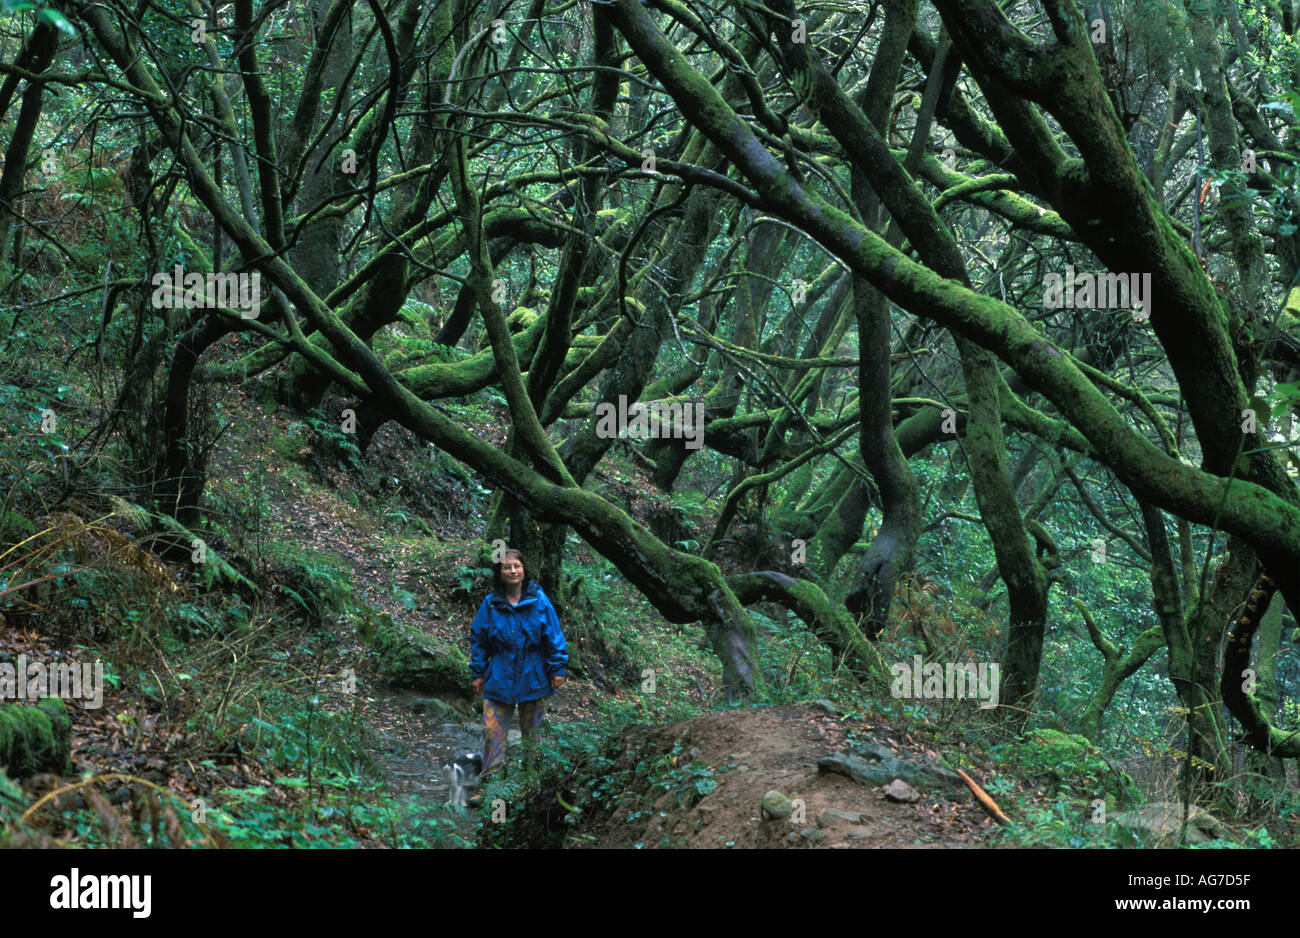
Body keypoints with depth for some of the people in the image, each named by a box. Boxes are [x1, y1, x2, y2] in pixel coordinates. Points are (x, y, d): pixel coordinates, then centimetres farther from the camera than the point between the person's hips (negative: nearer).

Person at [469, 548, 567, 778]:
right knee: (493, 731, -6)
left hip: (533, 679, 0)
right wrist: (477, 673, 4)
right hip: (499, 679, 0)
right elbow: (478, 639, 6)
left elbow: (553, 636, 0)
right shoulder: (491, 604, -2)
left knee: (532, 731, 10)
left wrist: (557, 670, -2)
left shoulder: (539, 600, -3)